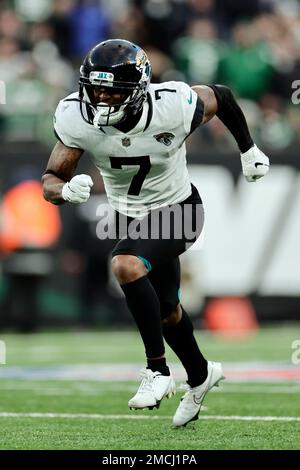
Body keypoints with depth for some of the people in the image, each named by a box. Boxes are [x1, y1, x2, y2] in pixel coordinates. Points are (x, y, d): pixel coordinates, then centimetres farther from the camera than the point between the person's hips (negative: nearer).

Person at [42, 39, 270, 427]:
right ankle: (200, 376, 49)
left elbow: (220, 97, -8)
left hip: (176, 210, -5)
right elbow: (50, 180, -19)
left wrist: (249, 150, 4)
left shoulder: (172, 108, -30)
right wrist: (66, 190, -44)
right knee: (166, 310, 21)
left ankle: (158, 369, -18)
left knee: (126, 266, -32)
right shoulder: (76, 117, -23)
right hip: (129, 216, 5)